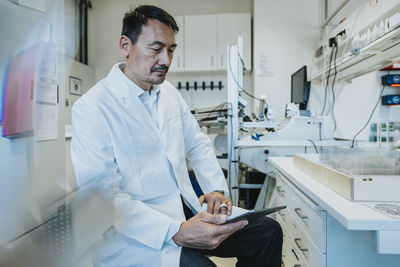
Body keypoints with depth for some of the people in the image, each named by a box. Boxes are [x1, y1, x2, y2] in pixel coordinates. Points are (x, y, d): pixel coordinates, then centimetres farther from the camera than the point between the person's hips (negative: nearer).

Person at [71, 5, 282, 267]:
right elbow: (103, 196, -19)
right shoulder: (91, 109, -13)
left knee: (268, 232, -5)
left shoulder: (169, 92, 10)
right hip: (136, 234, -6)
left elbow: (198, 143, 16)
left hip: (186, 208, 7)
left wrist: (216, 189, -1)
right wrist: (176, 232, -28)